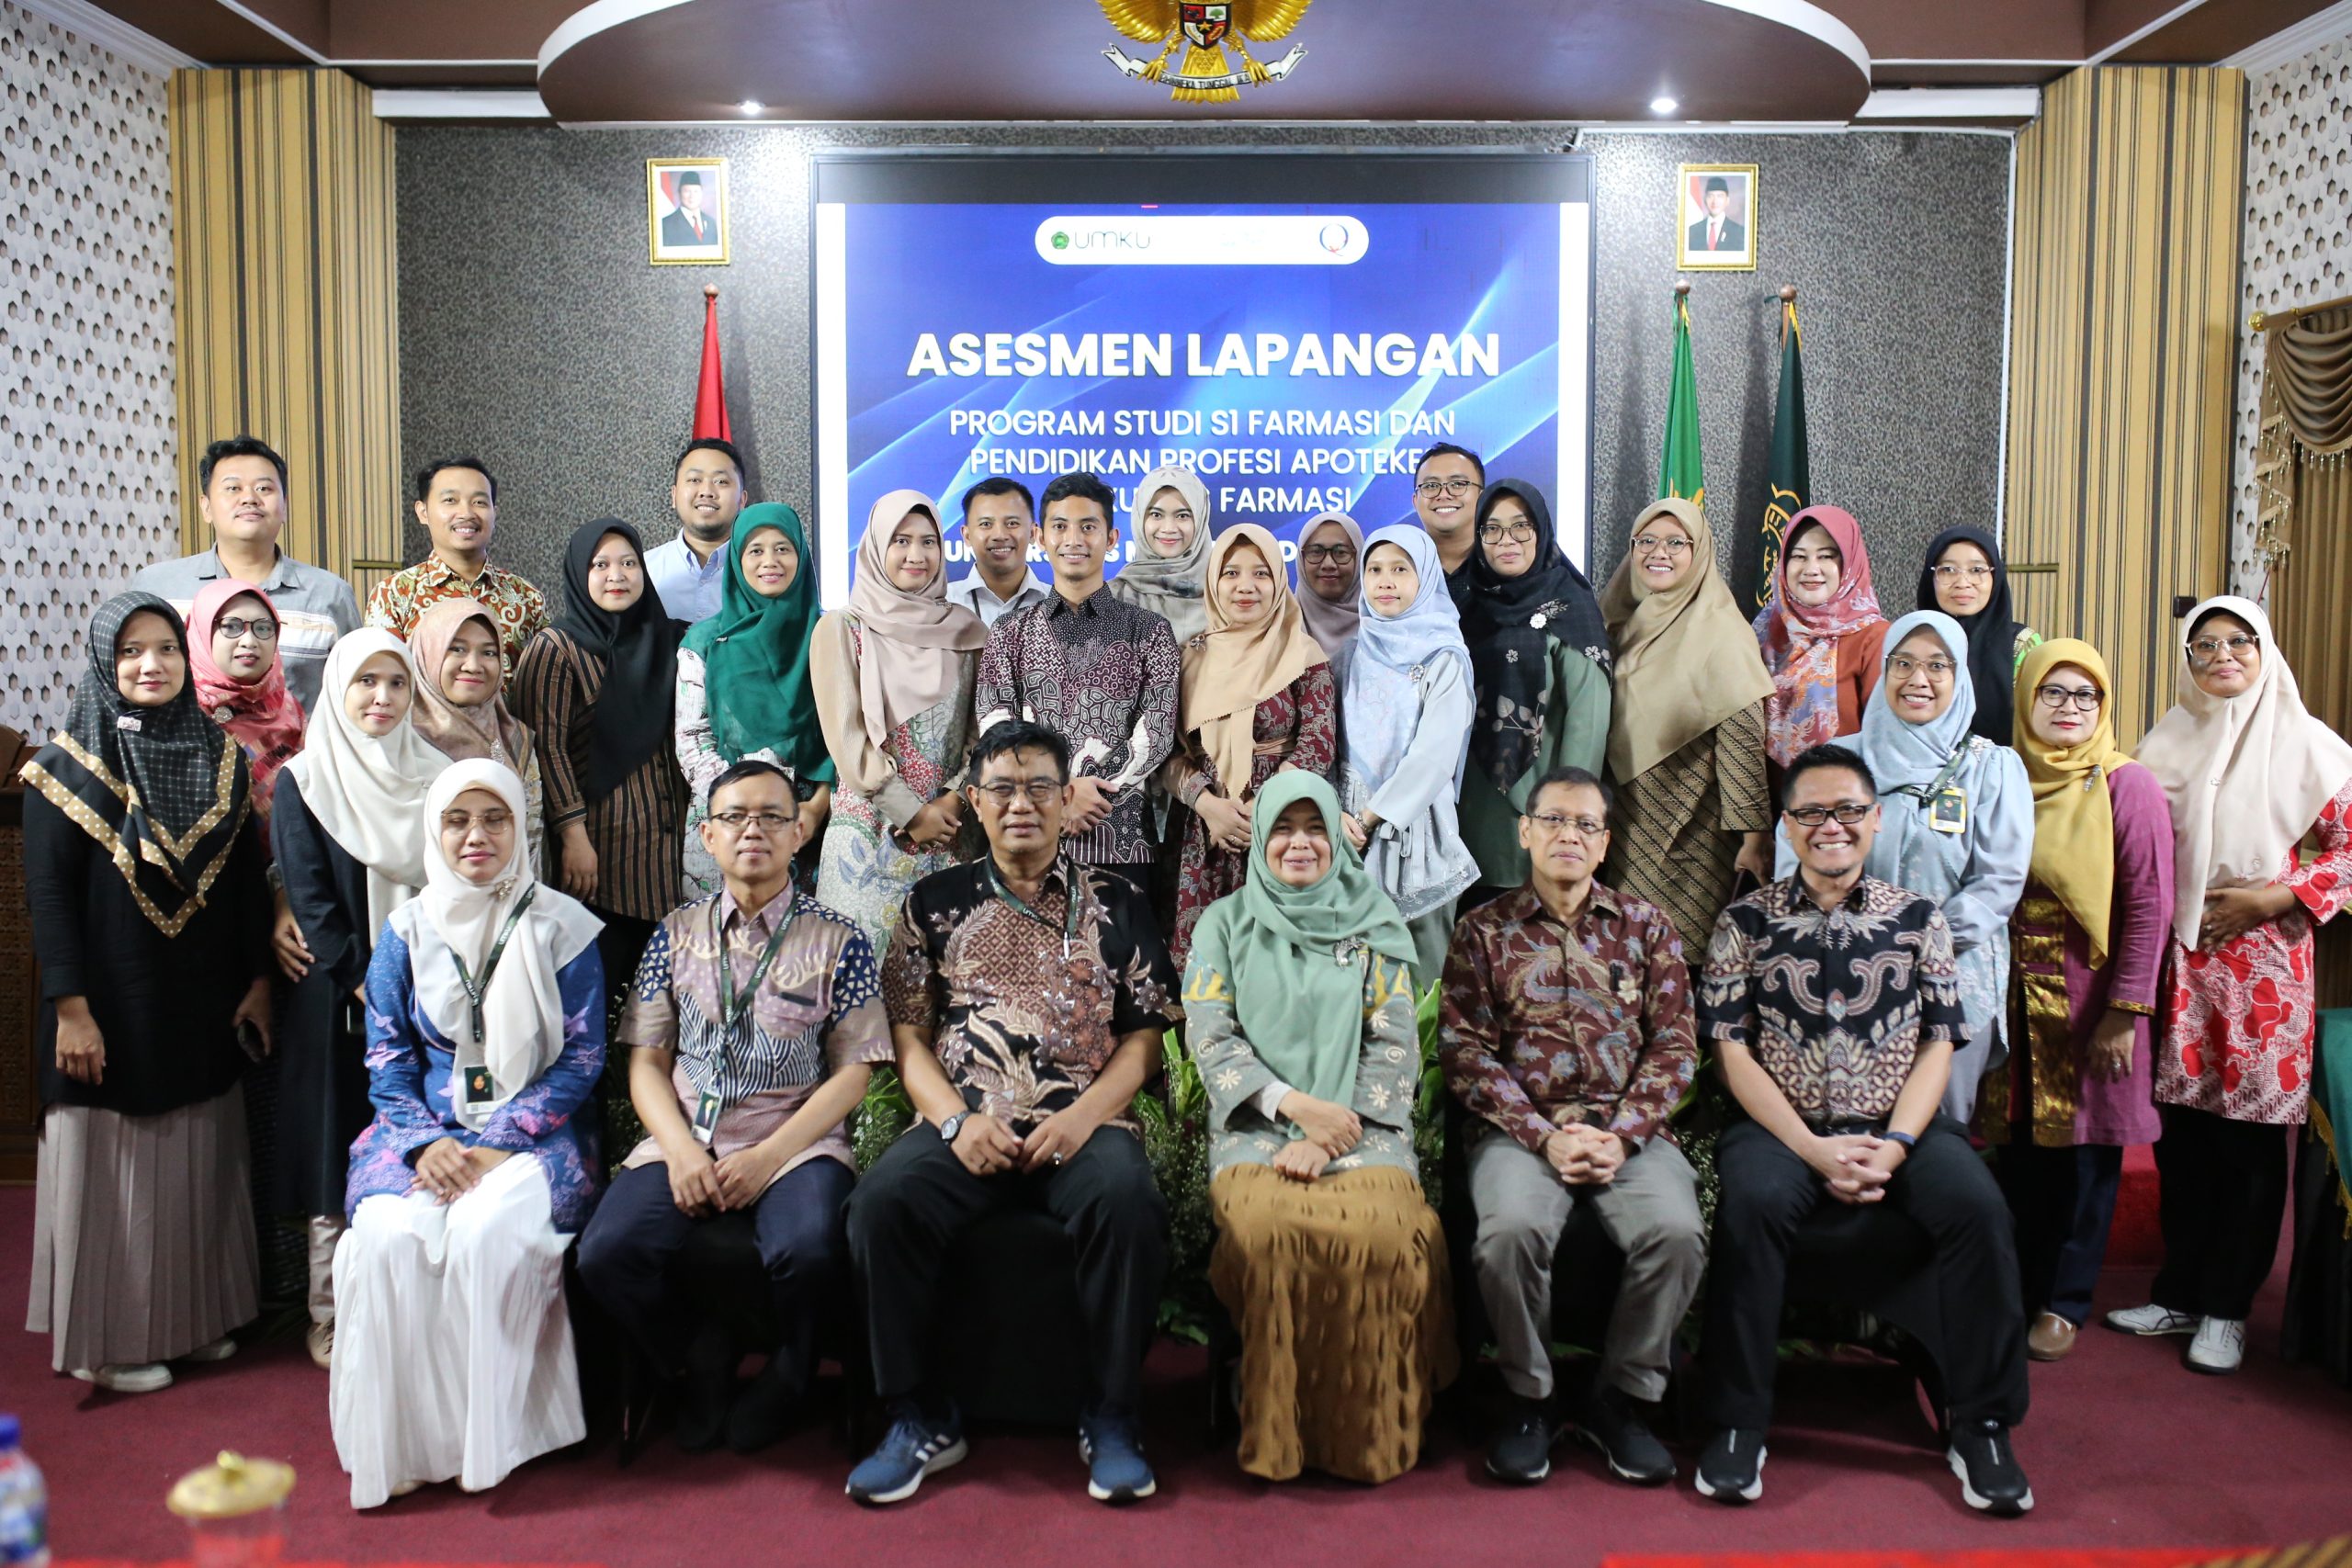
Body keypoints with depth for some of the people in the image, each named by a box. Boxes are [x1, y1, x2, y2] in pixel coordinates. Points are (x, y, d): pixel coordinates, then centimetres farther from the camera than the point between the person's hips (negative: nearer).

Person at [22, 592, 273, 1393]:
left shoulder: (219, 756, 6)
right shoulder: (68, 763, -6)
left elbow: (247, 877, 8)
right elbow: (47, 891, -9)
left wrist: (257, 982, 5)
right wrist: (69, 1008, -14)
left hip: (202, 1008, 4)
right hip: (112, 1005, -4)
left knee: (200, 1165, 12)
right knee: (113, 1168, 4)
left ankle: (197, 1314, 26)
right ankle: (111, 1338, 17)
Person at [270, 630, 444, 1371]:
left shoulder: (434, 776, 8)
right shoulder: (303, 782, 0)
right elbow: (309, 900, -6)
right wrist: (366, 983, -13)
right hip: (338, 998, -2)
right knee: (336, 1153, 2)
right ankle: (331, 1317, 13)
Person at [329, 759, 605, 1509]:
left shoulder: (561, 927, 2)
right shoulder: (407, 931, 10)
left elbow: (582, 1056, -2)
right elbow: (388, 1057, 8)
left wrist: (501, 1141, -14)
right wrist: (426, 1142, -11)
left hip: (534, 1132, -2)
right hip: (428, 1130, 3)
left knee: (487, 1229, -33)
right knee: (391, 1235, -29)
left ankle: (491, 1438, -16)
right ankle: (401, 1441, -14)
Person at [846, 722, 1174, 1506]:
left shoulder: (1116, 905, 13)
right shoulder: (936, 902, 14)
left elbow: (1145, 1035, 8)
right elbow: (908, 1034, 9)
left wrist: (1083, 1116, -9)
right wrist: (957, 1120, -9)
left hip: (1084, 1123, -1)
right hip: (965, 1124, 1)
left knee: (1128, 1202, -33)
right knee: (882, 1201, -28)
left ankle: (1111, 1419, -14)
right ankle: (921, 1418, -11)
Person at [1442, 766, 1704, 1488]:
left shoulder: (1644, 925, 14)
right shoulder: (1485, 931, 9)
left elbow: (1674, 1044, 7)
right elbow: (1465, 1051, 0)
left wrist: (1623, 1135, -9)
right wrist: (1545, 1136, -12)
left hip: (1629, 1131, 2)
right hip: (1523, 1129, -1)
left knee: (1676, 1230, -28)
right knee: (1512, 1228, -32)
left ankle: (1618, 1397, -3)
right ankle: (1528, 1397, -5)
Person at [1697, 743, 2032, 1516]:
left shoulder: (1919, 919, 9)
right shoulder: (1747, 922, 4)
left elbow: (1937, 1046, 4)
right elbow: (1734, 1052, -2)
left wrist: (1894, 1147, -11)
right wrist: (1813, 1149, -13)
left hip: (1900, 1125, 2)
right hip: (1783, 1126, -1)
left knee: (1976, 1203, -27)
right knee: (1752, 1201, -32)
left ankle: (1981, 1427, -10)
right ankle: (1736, 1426, -19)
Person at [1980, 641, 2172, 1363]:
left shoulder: (2128, 786, -6)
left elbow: (2148, 905, -10)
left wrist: (2126, 1011, -15)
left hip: (2091, 996, -3)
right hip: (2014, 996, 3)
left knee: (2085, 1145, 5)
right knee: (2016, 1146, 9)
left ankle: (2064, 1302, 18)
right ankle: (2012, 1289, 23)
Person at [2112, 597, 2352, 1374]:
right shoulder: (2168, 743, 11)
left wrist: (2277, 897, -11)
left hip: (2262, 957, -3)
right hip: (2179, 956, 3)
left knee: (2249, 1134, 0)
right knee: (2181, 1132, 7)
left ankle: (2226, 1308, 12)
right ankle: (2178, 1293, 19)